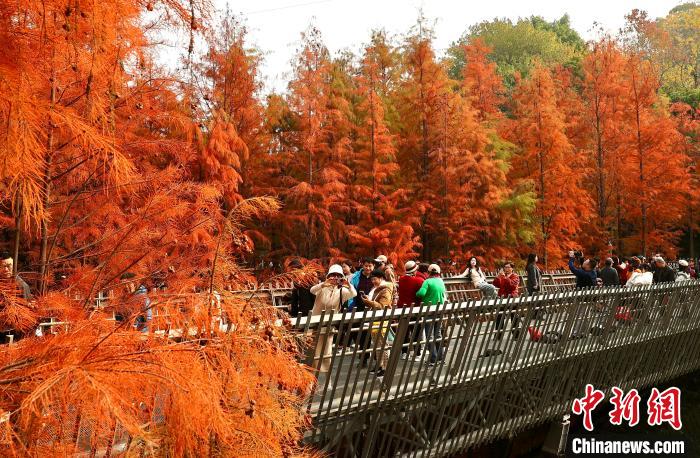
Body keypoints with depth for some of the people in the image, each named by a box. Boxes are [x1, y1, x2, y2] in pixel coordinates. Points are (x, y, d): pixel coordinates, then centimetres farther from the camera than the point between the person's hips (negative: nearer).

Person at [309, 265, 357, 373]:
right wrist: (323, 284, -47)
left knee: (327, 354, 8)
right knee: (315, 353, 4)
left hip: (329, 326, 2)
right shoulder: (322, 288, -8)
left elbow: (354, 294, -17)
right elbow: (312, 290, -28)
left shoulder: (341, 291, -1)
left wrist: (349, 285, -38)